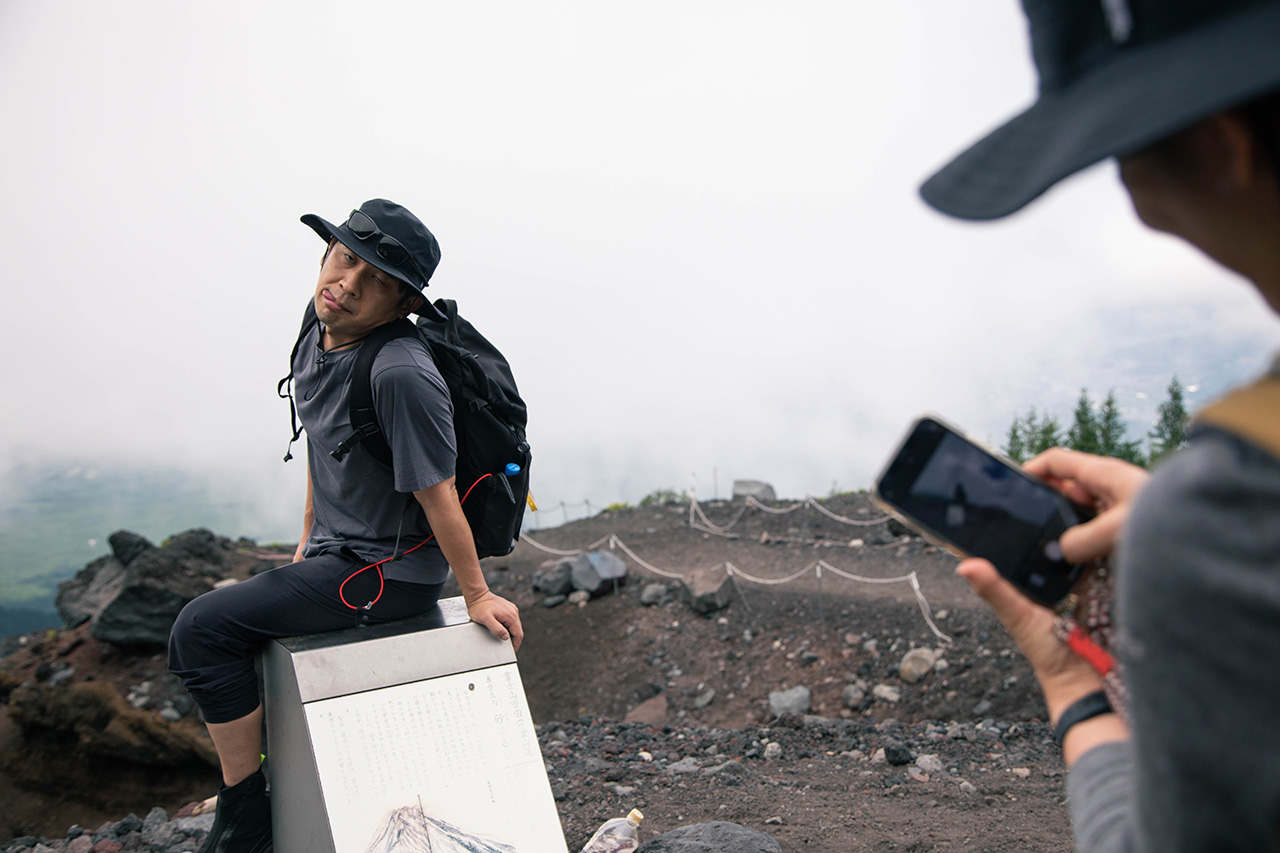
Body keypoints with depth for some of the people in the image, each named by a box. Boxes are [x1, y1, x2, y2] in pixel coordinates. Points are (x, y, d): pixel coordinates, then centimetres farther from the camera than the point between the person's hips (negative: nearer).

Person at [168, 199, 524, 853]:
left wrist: (477, 595, -13)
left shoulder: (400, 372, -28)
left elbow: (436, 492, -22)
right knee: (209, 618, 23)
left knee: (201, 630, -15)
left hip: (392, 571, -10)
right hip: (337, 554, 10)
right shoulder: (314, 345, 2)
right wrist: (307, 542, 21)